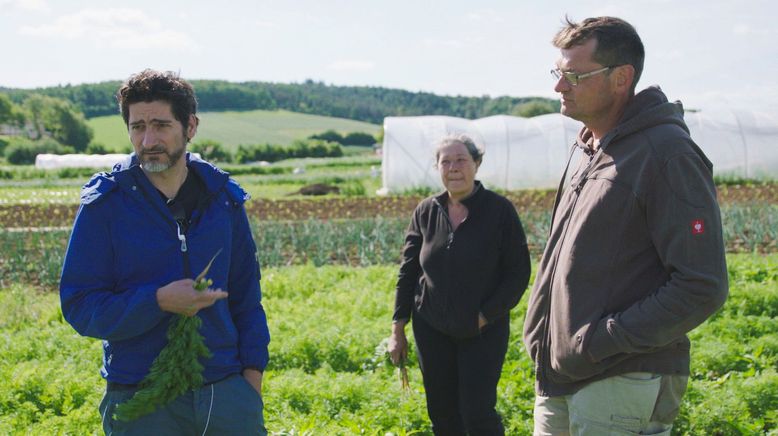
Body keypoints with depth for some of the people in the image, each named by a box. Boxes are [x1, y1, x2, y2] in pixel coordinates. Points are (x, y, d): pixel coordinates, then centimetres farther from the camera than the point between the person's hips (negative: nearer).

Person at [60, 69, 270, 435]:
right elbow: (78, 306, -7)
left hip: (228, 393, 3)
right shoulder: (105, 205, -4)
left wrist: (252, 369, 5)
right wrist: (158, 301, -20)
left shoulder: (222, 197, 6)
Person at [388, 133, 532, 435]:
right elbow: (408, 272, 7)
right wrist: (398, 329, 6)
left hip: (483, 331, -3)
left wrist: (484, 317, -12)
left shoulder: (500, 210, -10)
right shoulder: (426, 212, 1)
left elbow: (518, 273, -8)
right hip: (432, 331, 4)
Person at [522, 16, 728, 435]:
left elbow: (702, 289, -19)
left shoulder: (667, 154, -14)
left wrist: (601, 342, -20)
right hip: (558, 380, 8)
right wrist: (541, 335, 11)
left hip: (622, 386, -8)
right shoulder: (589, 150, 13)